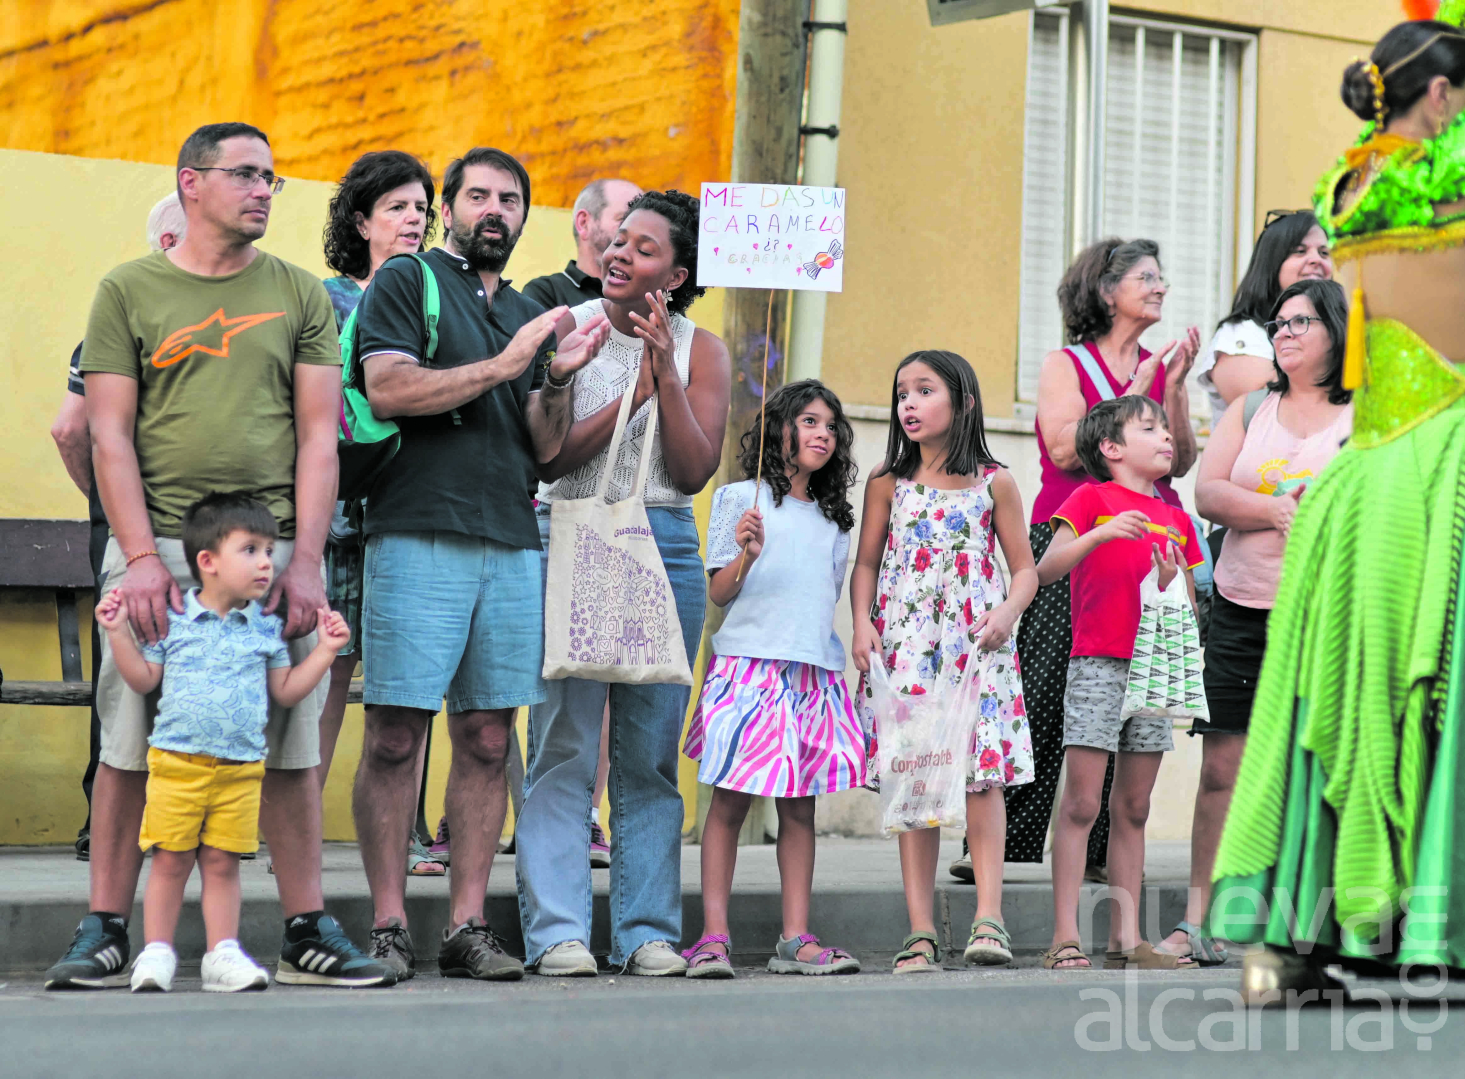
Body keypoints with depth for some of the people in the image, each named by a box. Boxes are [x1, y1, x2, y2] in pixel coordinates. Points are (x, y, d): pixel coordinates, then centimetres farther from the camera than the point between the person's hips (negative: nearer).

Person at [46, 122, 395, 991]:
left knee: (291, 743, 1)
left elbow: (319, 436, 7)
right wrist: (141, 555, -9)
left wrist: (305, 560, -4)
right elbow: (111, 435, 2)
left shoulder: (299, 297, 12)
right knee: (130, 740, -2)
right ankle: (106, 934, 5)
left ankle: (309, 932, 7)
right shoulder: (129, 292, 8)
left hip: (273, 545, 1)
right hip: (157, 545, -1)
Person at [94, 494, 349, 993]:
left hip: (241, 769, 2)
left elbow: (286, 690, 13)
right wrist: (118, 633, -1)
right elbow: (145, 679, 7)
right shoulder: (172, 619, 3)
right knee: (170, 859, -1)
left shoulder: (265, 628, 9)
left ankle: (223, 953, 7)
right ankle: (156, 952, 6)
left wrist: (325, 650, 6)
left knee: (222, 862, 3)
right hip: (177, 762, -2)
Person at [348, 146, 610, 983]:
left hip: (512, 545, 5)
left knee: (489, 740, 3)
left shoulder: (530, 315, 21)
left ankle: (469, 925, 7)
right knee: (396, 735, -7)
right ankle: (389, 926, -3)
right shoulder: (406, 283, 5)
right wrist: (504, 366, -11)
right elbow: (390, 389, -10)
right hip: (418, 537, -5)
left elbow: (546, 446, 16)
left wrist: (559, 380, -3)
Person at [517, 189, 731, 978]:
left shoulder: (701, 351, 8)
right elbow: (549, 458, -5)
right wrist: (629, 397, -13)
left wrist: (665, 370, -9)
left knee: (650, 754, 3)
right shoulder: (566, 330, 3)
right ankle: (557, 931, -7)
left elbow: (696, 471, -2)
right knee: (563, 748, -8)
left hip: (665, 549, 2)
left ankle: (647, 931, 7)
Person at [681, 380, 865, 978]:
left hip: (814, 672, 5)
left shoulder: (832, 519, 19)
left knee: (800, 808, 3)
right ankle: (714, 936, -5)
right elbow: (718, 592, 0)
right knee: (730, 802, -5)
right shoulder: (741, 499, 4)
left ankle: (795, 939, 3)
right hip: (749, 664, -5)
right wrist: (746, 555, -18)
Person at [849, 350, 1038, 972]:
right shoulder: (888, 482, 9)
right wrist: (862, 623, -4)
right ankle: (921, 931, -1)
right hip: (905, 645, 1)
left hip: (976, 646, -1)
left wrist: (1008, 611, -10)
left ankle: (988, 919, -12)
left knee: (985, 774, -11)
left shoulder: (993, 483, 6)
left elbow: (1025, 567, 9)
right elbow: (866, 564, 12)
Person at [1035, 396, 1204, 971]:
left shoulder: (1176, 520, 17)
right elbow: (1046, 569, -10)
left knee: (1134, 809, 7)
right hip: (1097, 664, -6)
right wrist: (1101, 534, -23)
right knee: (1081, 803, -7)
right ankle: (1065, 936, -7)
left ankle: (1126, 936, 9)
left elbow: (1189, 616, 18)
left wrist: (1172, 585, -4)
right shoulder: (1091, 498, 1)